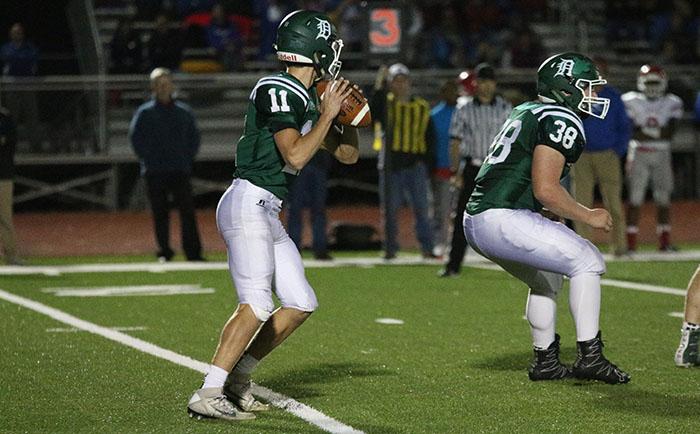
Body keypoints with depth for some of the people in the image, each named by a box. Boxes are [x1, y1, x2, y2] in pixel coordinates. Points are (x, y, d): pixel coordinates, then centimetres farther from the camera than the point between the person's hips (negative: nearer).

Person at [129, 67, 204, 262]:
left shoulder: (184, 111, 11)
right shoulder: (144, 112, 4)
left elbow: (194, 137, 17)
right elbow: (135, 137, 2)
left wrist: (188, 159, 5)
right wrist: (148, 159, -5)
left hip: (180, 170, 1)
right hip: (155, 172, -1)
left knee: (187, 210, -7)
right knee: (160, 212, 1)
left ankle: (193, 252, -8)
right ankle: (164, 252, 9)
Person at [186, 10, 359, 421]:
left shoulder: (310, 98, 15)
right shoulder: (277, 91, -13)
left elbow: (348, 154, 24)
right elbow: (295, 156, -20)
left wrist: (349, 109, 10)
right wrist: (328, 113, -11)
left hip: (268, 214, 10)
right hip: (248, 203, -10)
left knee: (301, 303, 9)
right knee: (257, 305, -20)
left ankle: (236, 377, 14)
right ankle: (208, 395, -21)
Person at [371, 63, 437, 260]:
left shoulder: (422, 107, 10)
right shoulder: (385, 103, 5)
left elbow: (428, 137, 12)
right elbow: (372, 113, -18)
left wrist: (425, 160, 2)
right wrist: (379, 87, -19)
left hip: (415, 164, 1)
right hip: (391, 165, -1)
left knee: (421, 208, -1)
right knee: (390, 209, 3)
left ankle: (427, 247, 3)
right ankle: (390, 248, 9)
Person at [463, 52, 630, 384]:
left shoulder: (527, 112, 21)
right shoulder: (560, 121, -9)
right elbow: (545, 190, -16)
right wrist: (588, 216, -4)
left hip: (475, 221, 10)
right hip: (502, 220, -10)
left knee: (547, 279, 26)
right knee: (587, 261, -3)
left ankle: (545, 360, 32)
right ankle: (589, 356, -5)